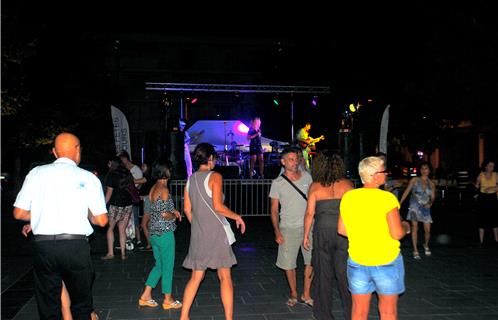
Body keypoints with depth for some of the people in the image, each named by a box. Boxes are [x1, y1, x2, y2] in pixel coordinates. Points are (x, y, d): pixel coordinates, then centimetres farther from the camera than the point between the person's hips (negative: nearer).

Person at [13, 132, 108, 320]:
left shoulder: (36, 173, 6)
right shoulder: (88, 178, 0)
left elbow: (19, 213, 7)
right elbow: (101, 220, 1)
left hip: (43, 246, 2)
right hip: (75, 246, -2)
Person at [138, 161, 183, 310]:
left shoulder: (153, 189, 9)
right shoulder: (164, 189, -16)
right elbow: (165, 215, -20)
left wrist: (173, 211, 13)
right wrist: (175, 215, -1)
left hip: (154, 233, 8)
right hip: (165, 232, -8)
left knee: (159, 264, 18)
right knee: (168, 266, 4)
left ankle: (146, 296, 17)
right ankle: (168, 299, 14)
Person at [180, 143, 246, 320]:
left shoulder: (190, 179, 9)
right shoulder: (215, 176, -9)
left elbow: (187, 209, 12)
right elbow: (218, 206, -17)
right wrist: (237, 217, -4)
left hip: (198, 234, 6)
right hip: (216, 232, -6)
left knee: (196, 277, 14)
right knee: (225, 277, 3)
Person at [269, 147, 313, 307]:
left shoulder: (306, 176, 4)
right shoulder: (277, 183, -3)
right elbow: (274, 209, -1)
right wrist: (277, 232, -8)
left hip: (308, 225, 2)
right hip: (288, 228, -2)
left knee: (312, 261, 3)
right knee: (288, 264, 4)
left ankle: (306, 294, 20)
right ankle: (293, 293, 24)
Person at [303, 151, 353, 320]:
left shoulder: (315, 187, -4)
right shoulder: (347, 184, -2)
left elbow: (310, 213, -3)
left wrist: (306, 235, 6)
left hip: (322, 232, 0)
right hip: (345, 232, 0)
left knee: (323, 273, 10)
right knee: (345, 272, 9)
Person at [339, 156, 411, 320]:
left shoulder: (348, 197, -2)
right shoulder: (387, 198, -15)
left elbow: (342, 230, 4)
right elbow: (397, 233, -17)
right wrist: (406, 226, 4)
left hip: (357, 261, 4)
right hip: (387, 262, -3)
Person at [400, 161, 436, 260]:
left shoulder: (431, 184, 7)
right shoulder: (414, 180, -1)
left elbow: (433, 197, 6)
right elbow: (407, 192, -1)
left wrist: (430, 203, -17)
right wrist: (400, 203, -7)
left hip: (425, 208, 2)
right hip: (415, 206, -2)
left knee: (427, 230, 2)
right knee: (415, 228, -6)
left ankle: (426, 245, 31)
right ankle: (415, 251, -1)